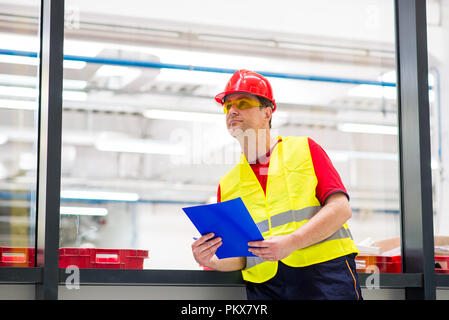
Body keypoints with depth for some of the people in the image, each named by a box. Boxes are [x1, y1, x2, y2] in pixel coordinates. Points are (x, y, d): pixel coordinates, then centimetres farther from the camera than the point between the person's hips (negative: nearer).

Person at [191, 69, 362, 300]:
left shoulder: (303, 149, 10)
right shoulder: (227, 185, 17)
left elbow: (341, 208, -2)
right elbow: (237, 258, 14)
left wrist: (291, 242, -14)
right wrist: (210, 260, -9)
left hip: (324, 275, -4)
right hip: (265, 286, 4)